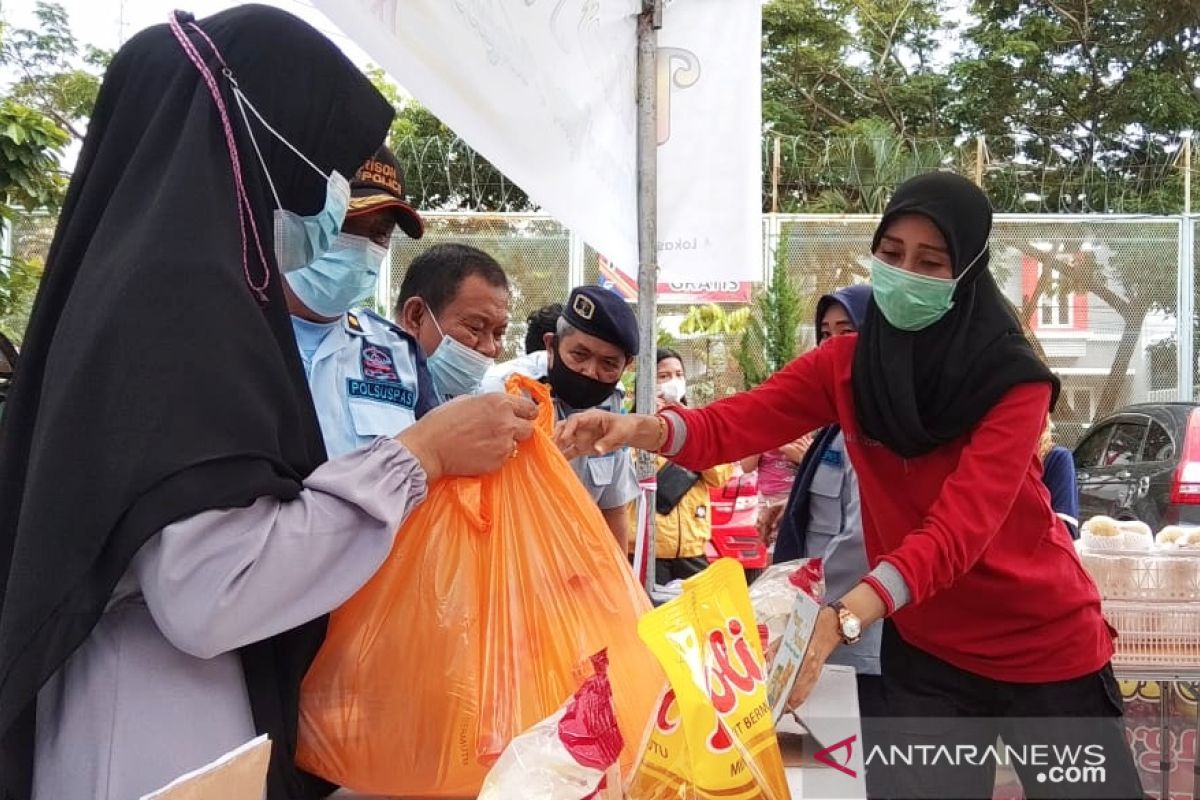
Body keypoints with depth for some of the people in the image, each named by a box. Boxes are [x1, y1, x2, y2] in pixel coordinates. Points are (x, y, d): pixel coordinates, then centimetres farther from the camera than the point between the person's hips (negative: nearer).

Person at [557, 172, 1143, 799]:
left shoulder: (1013, 381, -18)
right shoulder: (846, 364, -5)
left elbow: (957, 532, -30)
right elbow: (734, 425, -15)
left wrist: (843, 618, -44)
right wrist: (639, 429, -36)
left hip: (1045, 647, -2)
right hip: (927, 650, 2)